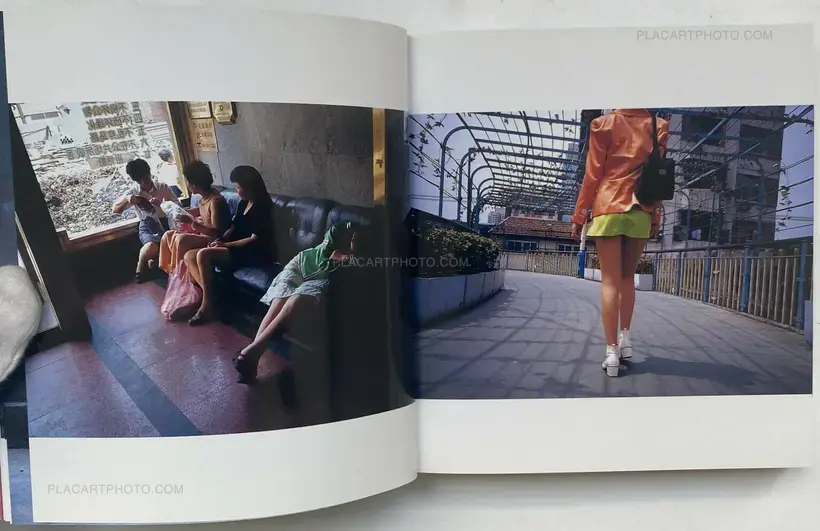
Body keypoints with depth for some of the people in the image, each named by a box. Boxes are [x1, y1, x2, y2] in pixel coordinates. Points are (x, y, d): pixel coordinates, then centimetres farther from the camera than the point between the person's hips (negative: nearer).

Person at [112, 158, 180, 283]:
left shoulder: (163, 187, 6)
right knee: (151, 246, -35)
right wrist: (126, 199, -14)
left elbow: (177, 205, 3)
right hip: (147, 226, 0)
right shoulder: (133, 192, 8)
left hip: (165, 223, 0)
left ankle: (152, 259, -6)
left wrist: (162, 204, -16)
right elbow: (115, 210, 5)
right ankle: (141, 269, -5)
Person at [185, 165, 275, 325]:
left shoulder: (261, 206, -14)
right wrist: (220, 240, -3)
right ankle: (208, 295, -12)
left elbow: (255, 240, -19)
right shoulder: (243, 203, 14)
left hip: (255, 254, -10)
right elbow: (234, 227, 17)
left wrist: (225, 245, -16)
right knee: (189, 256, -3)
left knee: (203, 255, -27)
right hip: (238, 249, 10)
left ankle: (207, 306, -19)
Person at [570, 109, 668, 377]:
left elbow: (592, 174, -3)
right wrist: (656, 217, 12)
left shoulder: (604, 124, 0)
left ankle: (611, 351, -4)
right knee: (627, 277, 18)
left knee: (610, 281, -1)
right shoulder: (659, 127, 7)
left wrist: (579, 216, 2)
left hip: (608, 209, -2)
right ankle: (625, 338, 18)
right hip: (641, 213, 3)